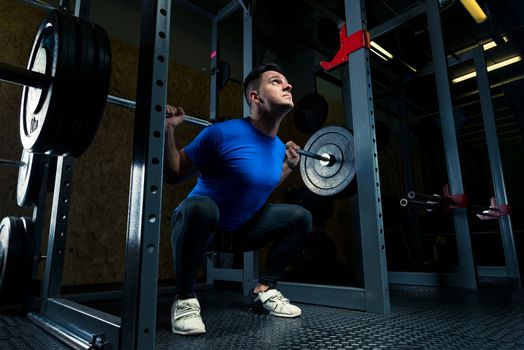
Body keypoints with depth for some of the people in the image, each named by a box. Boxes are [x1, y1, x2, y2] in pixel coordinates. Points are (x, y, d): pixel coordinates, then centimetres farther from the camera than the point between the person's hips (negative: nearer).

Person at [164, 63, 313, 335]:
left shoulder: (279, 147, -1)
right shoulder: (224, 133, -22)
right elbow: (173, 175, -15)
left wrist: (289, 166, 13)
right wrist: (167, 130, -27)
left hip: (238, 230, 7)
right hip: (199, 223, -6)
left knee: (301, 217, -1)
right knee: (201, 207, -41)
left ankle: (265, 289, 10)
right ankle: (185, 300, -16)